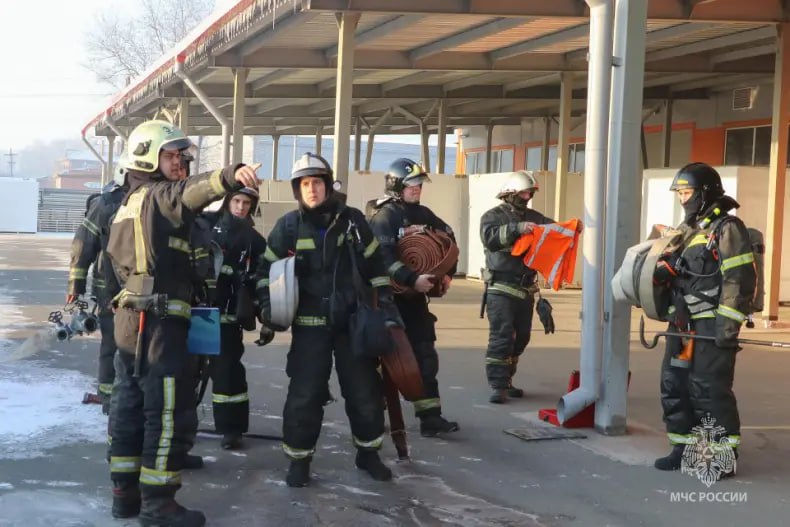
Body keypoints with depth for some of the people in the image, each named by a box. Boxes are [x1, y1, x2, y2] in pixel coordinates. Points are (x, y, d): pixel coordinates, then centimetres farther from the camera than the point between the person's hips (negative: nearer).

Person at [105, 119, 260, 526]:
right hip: (158, 323, -10)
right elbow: (190, 193, -32)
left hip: (130, 318, 10)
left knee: (131, 408, 15)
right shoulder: (158, 196, -9)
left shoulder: (127, 205, 20)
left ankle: (125, 493, 21)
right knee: (171, 415, -5)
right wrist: (230, 176, -50)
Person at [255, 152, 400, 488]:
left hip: (353, 320, 2)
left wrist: (386, 306, 2)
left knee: (365, 390, 8)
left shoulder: (352, 220, 0)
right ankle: (299, 459, 10)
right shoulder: (288, 226, -3)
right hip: (310, 324, -2)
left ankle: (368, 453, 25)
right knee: (304, 393, -4)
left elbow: (374, 266, 7)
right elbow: (268, 269, 5)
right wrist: (267, 306, -8)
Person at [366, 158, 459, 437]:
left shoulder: (423, 214, 10)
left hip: (415, 297, 7)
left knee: (424, 355, 2)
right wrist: (412, 279, -31)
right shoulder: (383, 216, -13)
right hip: (389, 297, -7)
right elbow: (383, 258, -25)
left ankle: (430, 417, 2)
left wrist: (447, 272, 5)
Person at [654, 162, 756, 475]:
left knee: (709, 389, -8)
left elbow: (740, 280, -17)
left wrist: (728, 324, -21)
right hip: (683, 323, 9)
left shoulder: (727, 229, -11)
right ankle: (683, 448, 20)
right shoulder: (687, 229, 17)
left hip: (712, 326, -9)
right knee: (674, 385, 10)